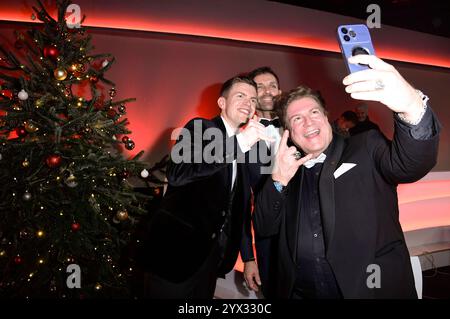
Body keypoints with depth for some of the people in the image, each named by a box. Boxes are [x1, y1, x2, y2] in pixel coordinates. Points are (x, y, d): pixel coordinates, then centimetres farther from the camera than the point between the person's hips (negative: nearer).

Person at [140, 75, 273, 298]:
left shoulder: (246, 147, 10)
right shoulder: (200, 128, -10)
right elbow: (176, 173, -29)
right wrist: (239, 143, -30)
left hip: (210, 257, 7)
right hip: (176, 250, -6)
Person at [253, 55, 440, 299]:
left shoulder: (365, 149, -3)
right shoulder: (288, 171, 6)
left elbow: (411, 164, -22)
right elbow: (263, 228, 2)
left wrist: (412, 108, -41)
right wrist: (278, 181, -13)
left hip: (371, 289, -2)